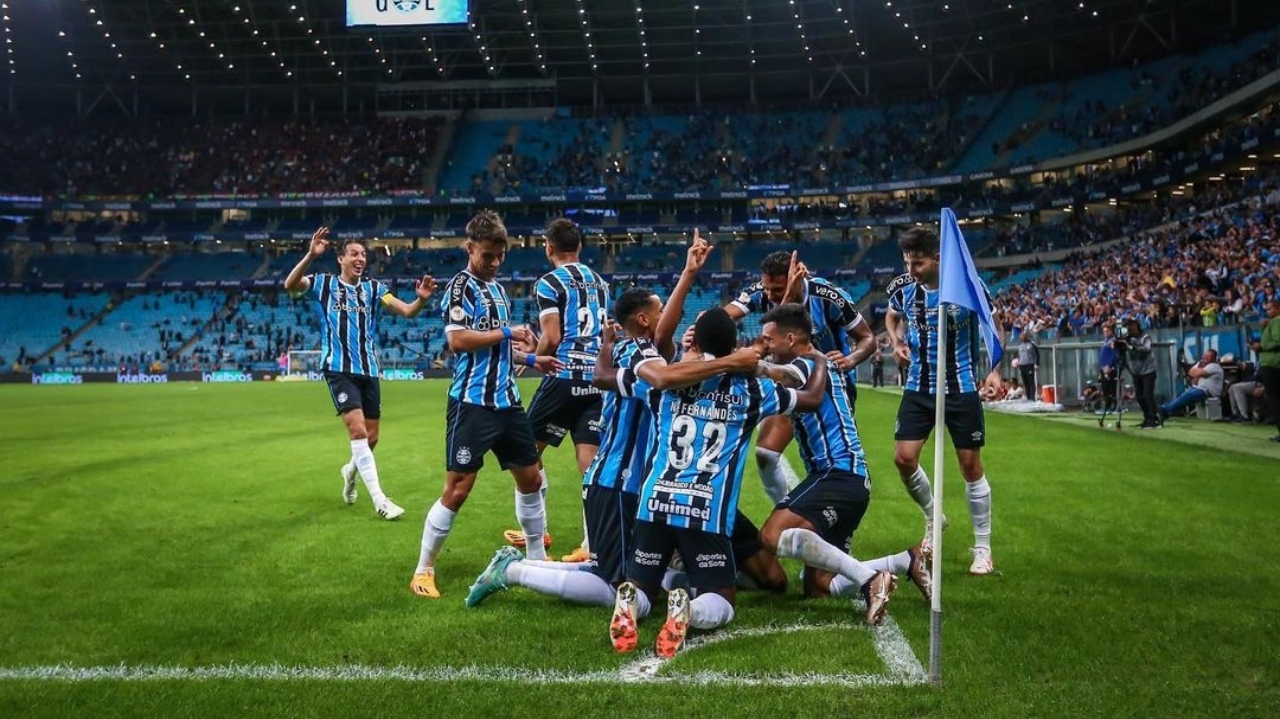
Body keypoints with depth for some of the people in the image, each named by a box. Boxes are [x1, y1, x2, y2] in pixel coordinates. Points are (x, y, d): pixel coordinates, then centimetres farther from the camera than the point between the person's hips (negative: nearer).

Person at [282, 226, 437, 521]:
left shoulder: (374, 288, 7)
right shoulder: (324, 283, 0)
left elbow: (407, 311, -5)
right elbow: (290, 286, -18)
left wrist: (421, 299, -28)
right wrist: (310, 256, -33)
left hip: (369, 370, 4)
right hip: (339, 370, -4)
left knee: (370, 437, 9)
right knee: (358, 430, -17)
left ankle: (351, 471, 43)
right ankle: (379, 500, -15)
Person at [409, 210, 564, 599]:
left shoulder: (497, 288, 17)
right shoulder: (462, 286, -9)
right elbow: (457, 340, -23)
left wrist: (530, 359, 16)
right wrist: (508, 333, -16)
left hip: (506, 401, 8)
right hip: (472, 403, -8)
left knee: (530, 478, 13)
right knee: (457, 489, -8)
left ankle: (537, 558, 28)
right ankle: (423, 571, 4)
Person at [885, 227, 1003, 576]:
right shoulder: (903, 291, -3)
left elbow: (994, 329, 2)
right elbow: (893, 316, 21)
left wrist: (994, 371, -10)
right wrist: (898, 342, 1)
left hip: (961, 389, -3)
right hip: (919, 388, 3)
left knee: (971, 466, 0)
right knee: (904, 458, -7)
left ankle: (983, 548, 13)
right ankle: (932, 518, 21)